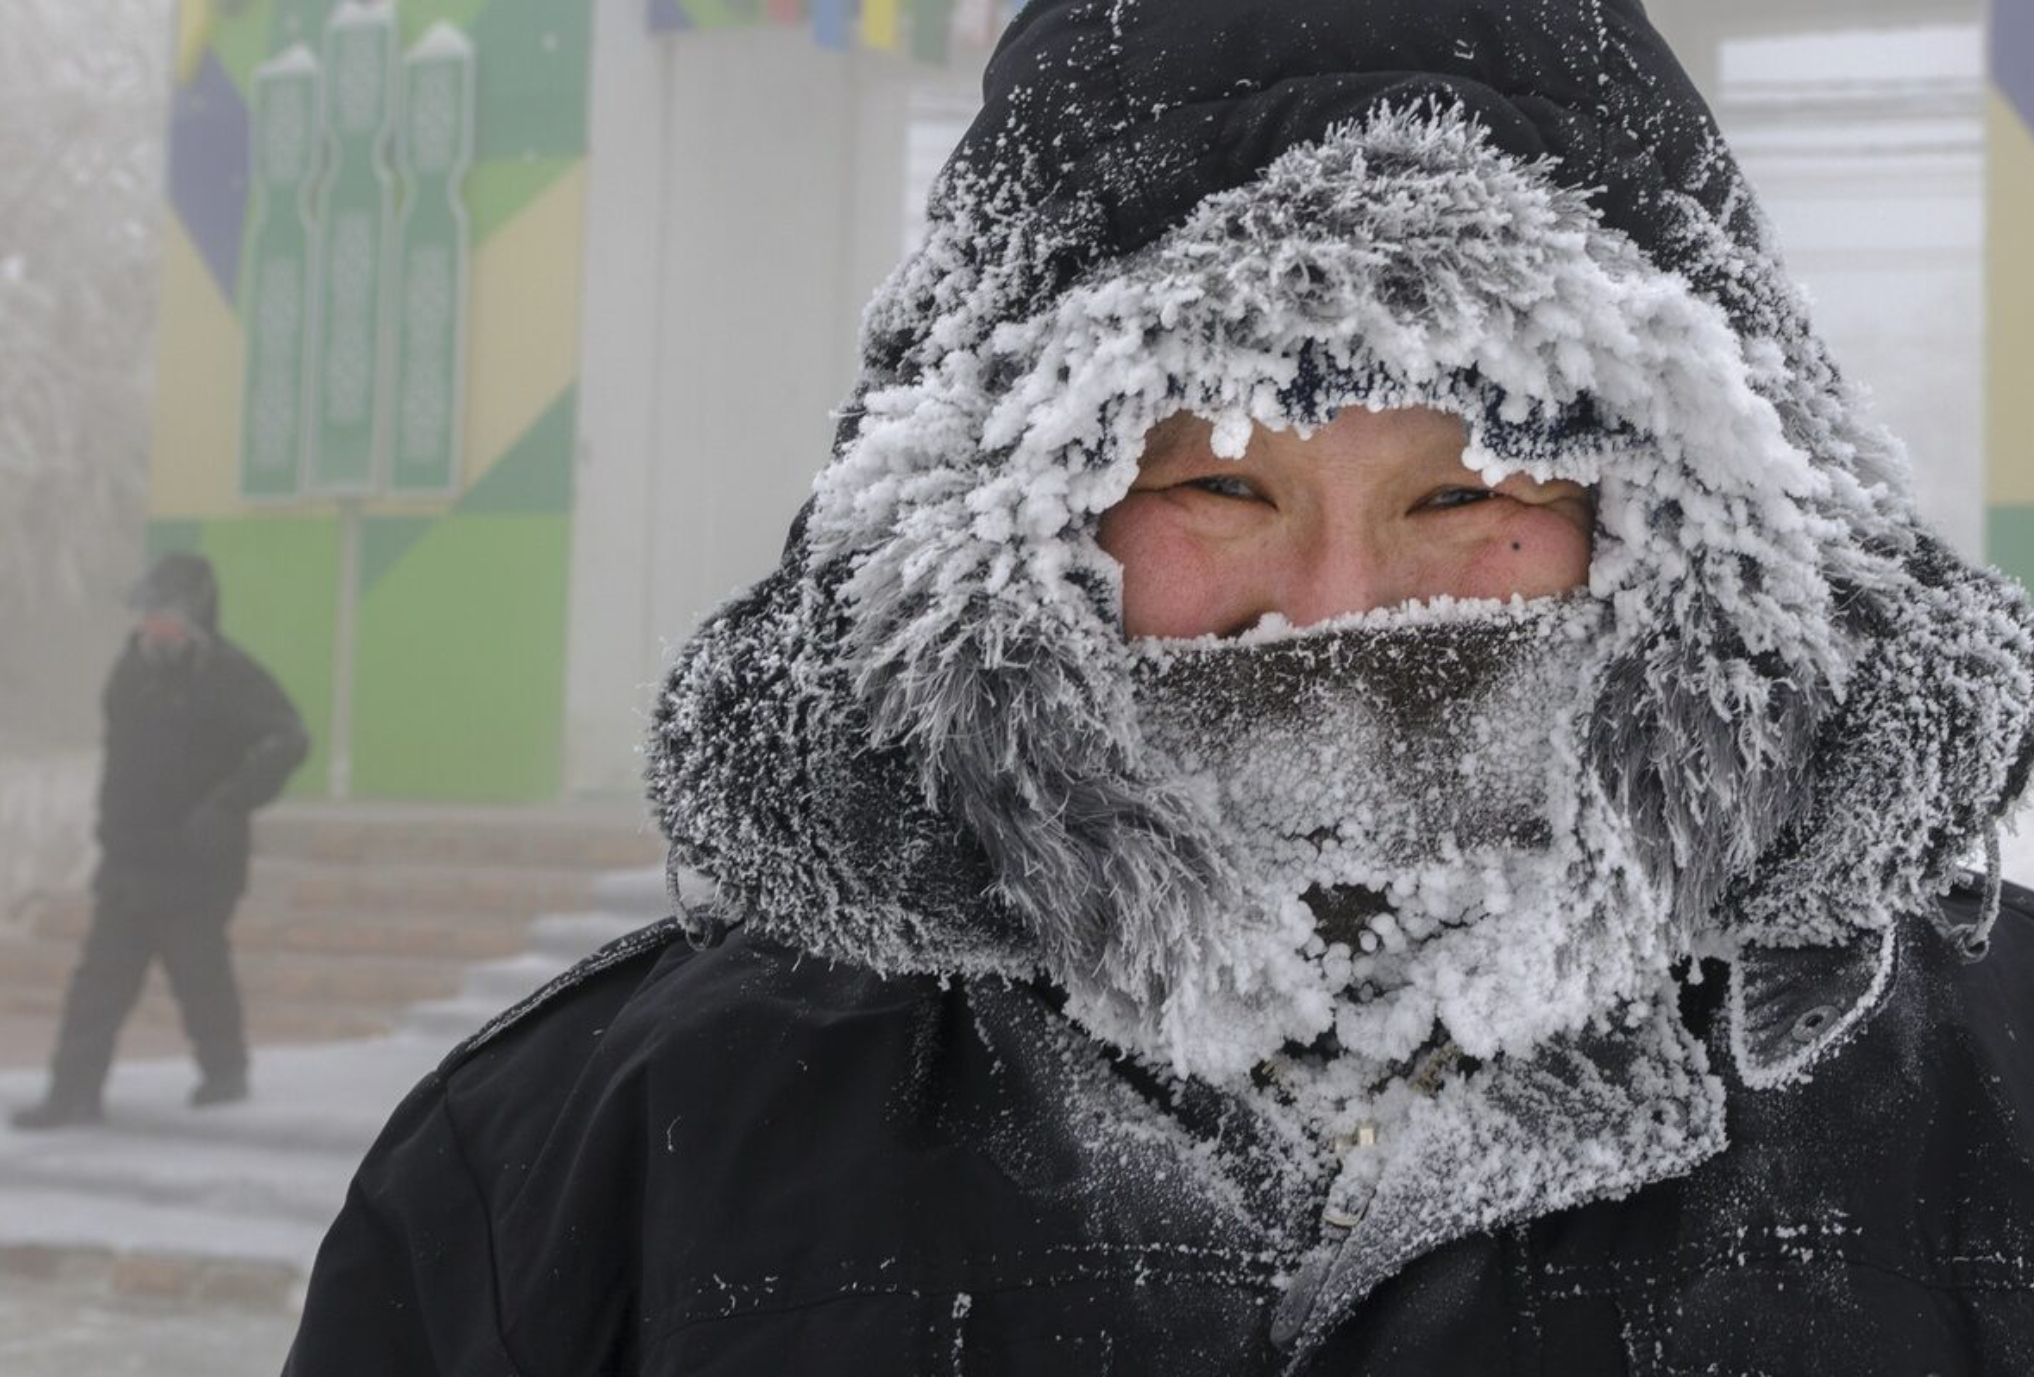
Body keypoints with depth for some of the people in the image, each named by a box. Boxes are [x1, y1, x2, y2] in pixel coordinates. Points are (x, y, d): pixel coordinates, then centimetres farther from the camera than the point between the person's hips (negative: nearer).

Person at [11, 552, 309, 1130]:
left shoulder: (229, 675, -13)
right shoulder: (134, 667, 11)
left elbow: (287, 742, -23)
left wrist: (227, 805, -28)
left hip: (195, 865, -7)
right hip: (127, 861, 7)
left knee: (200, 972, 4)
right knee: (99, 980, 3)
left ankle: (225, 1072, 25)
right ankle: (75, 1091, 4)